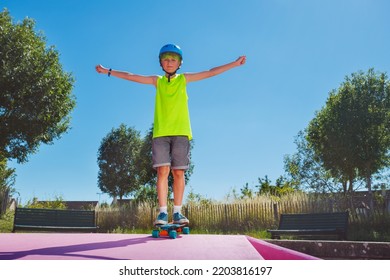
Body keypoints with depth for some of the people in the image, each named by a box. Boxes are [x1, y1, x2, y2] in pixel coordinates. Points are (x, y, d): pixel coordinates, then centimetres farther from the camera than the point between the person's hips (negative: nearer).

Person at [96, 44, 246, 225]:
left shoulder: (183, 79, 14)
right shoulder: (157, 81, 16)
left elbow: (210, 72, 12)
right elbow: (131, 77, 18)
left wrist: (234, 64, 10)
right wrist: (108, 71, 17)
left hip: (181, 132, 0)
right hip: (160, 132, 0)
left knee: (178, 172, -3)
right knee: (163, 171, -8)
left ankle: (177, 212, 4)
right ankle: (163, 212, -4)